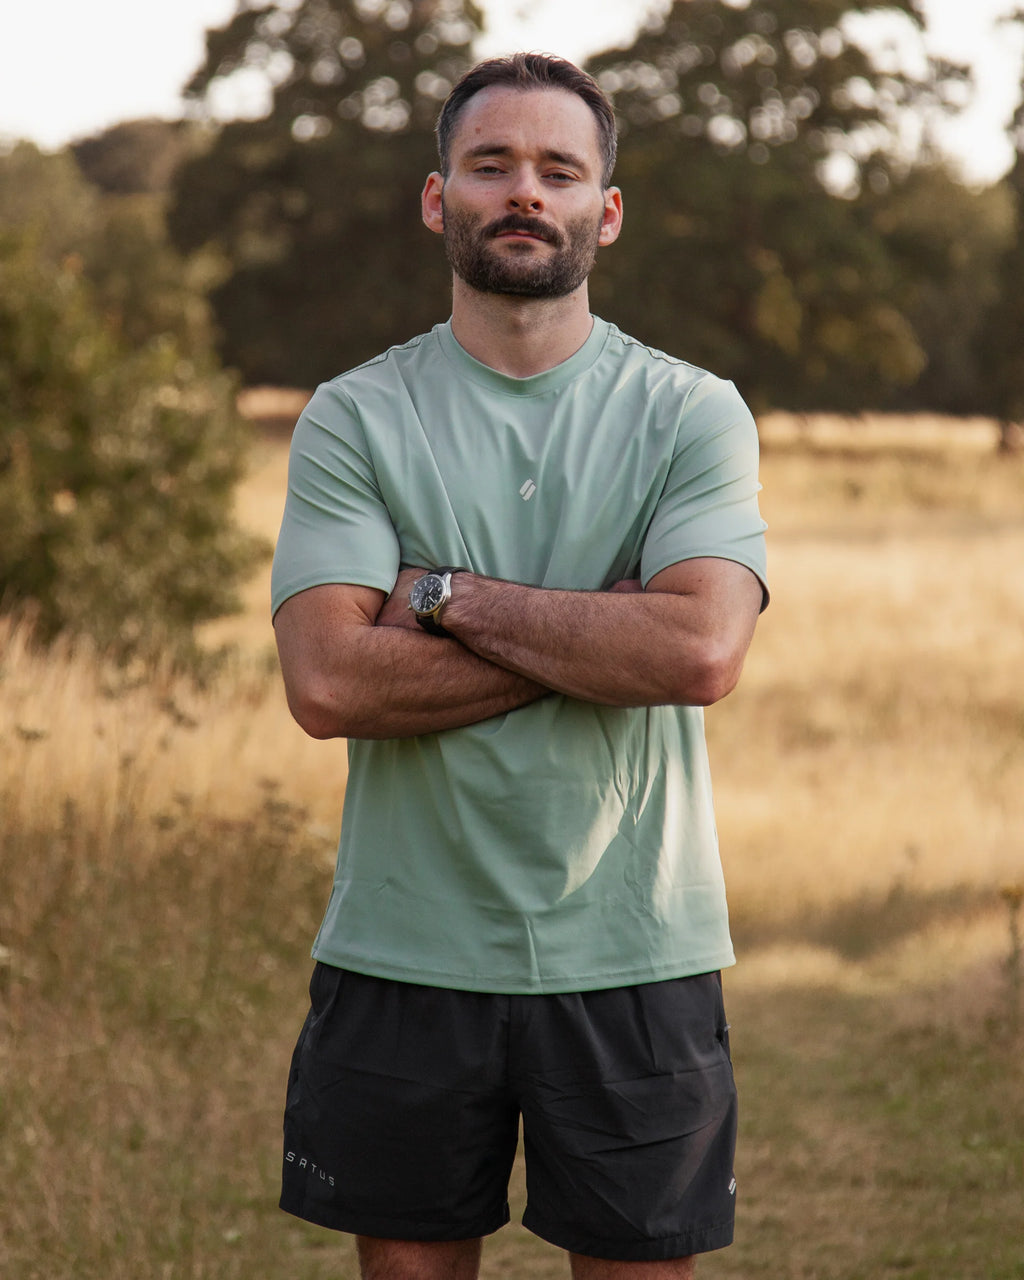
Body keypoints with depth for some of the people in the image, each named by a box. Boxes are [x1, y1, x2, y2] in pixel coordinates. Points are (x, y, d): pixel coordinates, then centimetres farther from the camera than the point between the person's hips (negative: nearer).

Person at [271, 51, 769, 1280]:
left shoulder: (693, 415, 1)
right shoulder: (353, 420, 1)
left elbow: (702, 651, -16)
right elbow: (327, 681, -13)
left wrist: (451, 598, -12)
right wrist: (596, 637, -13)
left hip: (633, 956, 0)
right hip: (404, 950, 0)